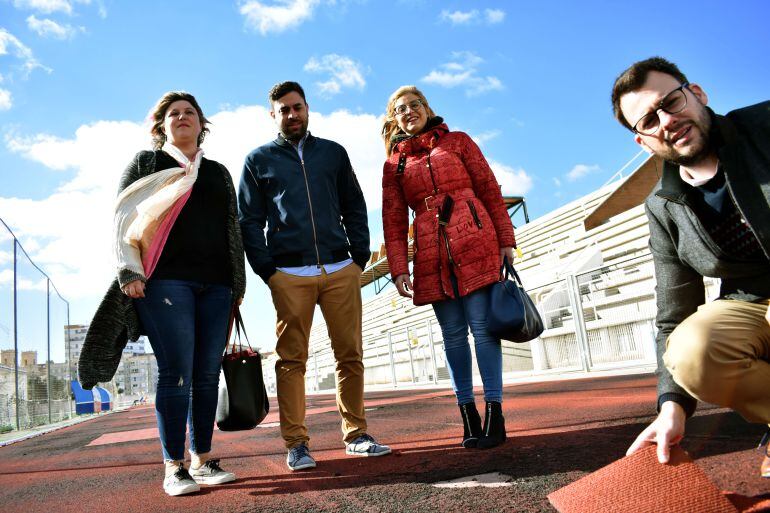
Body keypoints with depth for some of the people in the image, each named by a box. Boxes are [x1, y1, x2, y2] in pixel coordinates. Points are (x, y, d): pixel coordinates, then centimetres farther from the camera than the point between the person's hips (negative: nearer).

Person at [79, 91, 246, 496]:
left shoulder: (218, 173, 24)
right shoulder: (146, 163, 14)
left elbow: (233, 228, 21)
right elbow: (124, 218, 4)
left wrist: (238, 281, 14)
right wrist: (129, 273, -8)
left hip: (216, 284, 4)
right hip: (165, 280, -4)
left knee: (207, 373, 3)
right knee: (176, 372, -8)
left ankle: (202, 458, 12)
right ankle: (174, 466, 0)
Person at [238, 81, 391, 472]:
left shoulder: (333, 153, 17)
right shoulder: (259, 160, 12)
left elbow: (354, 207, 15)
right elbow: (249, 221, 7)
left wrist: (360, 256, 4)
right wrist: (266, 270, -4)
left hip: (341, 270, 2)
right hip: (289, 275, -2)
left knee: (350, 355, 3)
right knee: (292, 360, -1)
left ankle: (356, 435, 14)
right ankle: (296, 444, 7)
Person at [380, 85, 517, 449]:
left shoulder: (458, 142, 13)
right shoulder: (394, 163, 16)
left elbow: (489, 189, 9)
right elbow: (393, 221, 11)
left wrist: (505, 239, 1)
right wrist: (399, 268, 1)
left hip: (475, 243, -2)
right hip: (432, 256, 2)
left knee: (482, 326, -5)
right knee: (453, 334, 4)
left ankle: (494, 413, 1)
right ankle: (468, 415, 11)